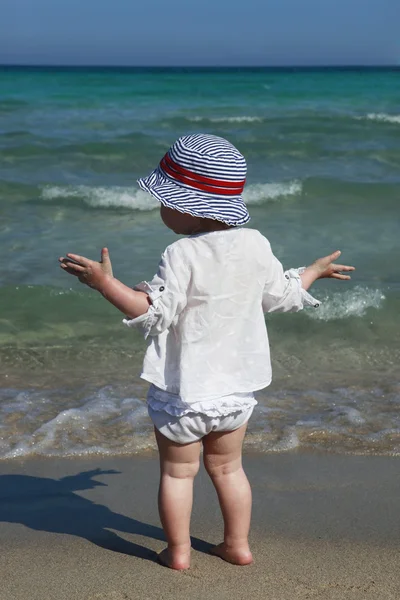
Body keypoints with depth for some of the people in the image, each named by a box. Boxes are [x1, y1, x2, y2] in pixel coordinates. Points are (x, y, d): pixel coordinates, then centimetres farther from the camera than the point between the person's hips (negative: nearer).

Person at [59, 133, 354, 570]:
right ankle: (237, 544, 30)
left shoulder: (182, 256, -22)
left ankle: (178, 551, 21)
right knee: (227, 467, 21)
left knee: (177, 471, 12)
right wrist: (315, 271, 29)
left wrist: (105, 283, -23)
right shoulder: (255, 245, -4)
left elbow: (154, 313, -23)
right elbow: (281, 295, 10)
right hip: (236, 386, 6)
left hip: (183, 390, -5)